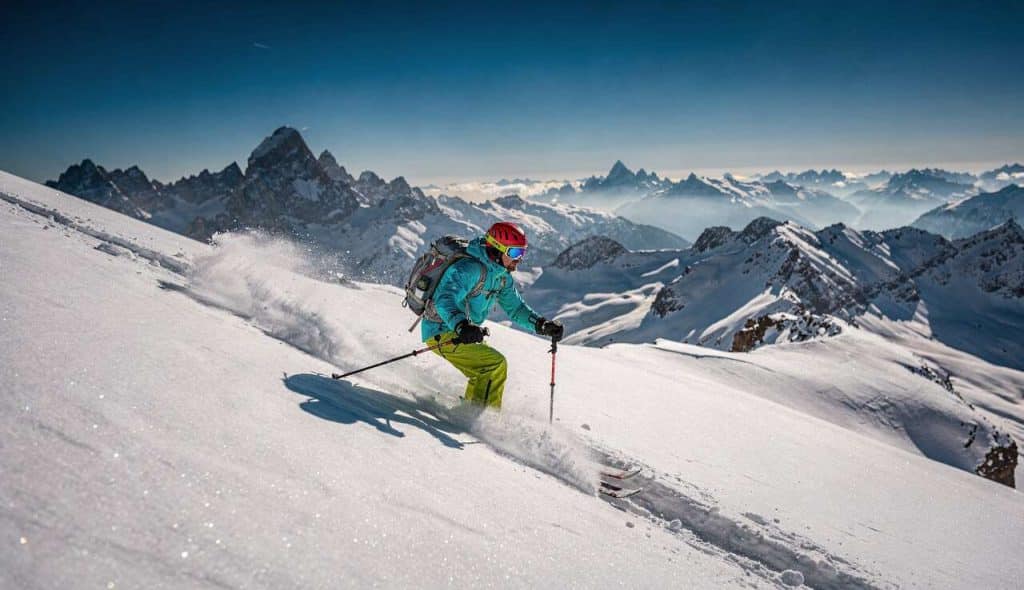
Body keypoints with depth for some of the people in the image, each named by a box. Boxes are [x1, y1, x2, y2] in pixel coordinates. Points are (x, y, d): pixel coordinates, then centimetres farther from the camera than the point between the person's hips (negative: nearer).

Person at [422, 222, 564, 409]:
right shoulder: (470, 268, -24)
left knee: (485, 374, 21)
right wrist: (462, 326, -54)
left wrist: (542, 325, -3)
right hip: (442, 333, -10)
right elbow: (444, 300, -36)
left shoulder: (502, 276, 5)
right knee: (497, 364, -18)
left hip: (461, 333, 10)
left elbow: (515, 307, 12)